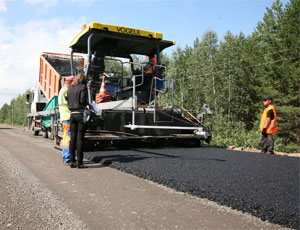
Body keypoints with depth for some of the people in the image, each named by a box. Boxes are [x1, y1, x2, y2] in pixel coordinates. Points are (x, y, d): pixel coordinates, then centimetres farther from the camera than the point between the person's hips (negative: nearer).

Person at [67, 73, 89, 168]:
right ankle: (79, 162, -2)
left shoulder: (70, 88, 12)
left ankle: (72, 161, 10)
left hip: (72, 115, 5)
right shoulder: (83, 87, -4)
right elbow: (83, 100, -12)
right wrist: (88, 103, 7)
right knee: (80, 138, -4)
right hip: (81, 114, -5)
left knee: (73, 138, 8)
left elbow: (68, 102, 10)